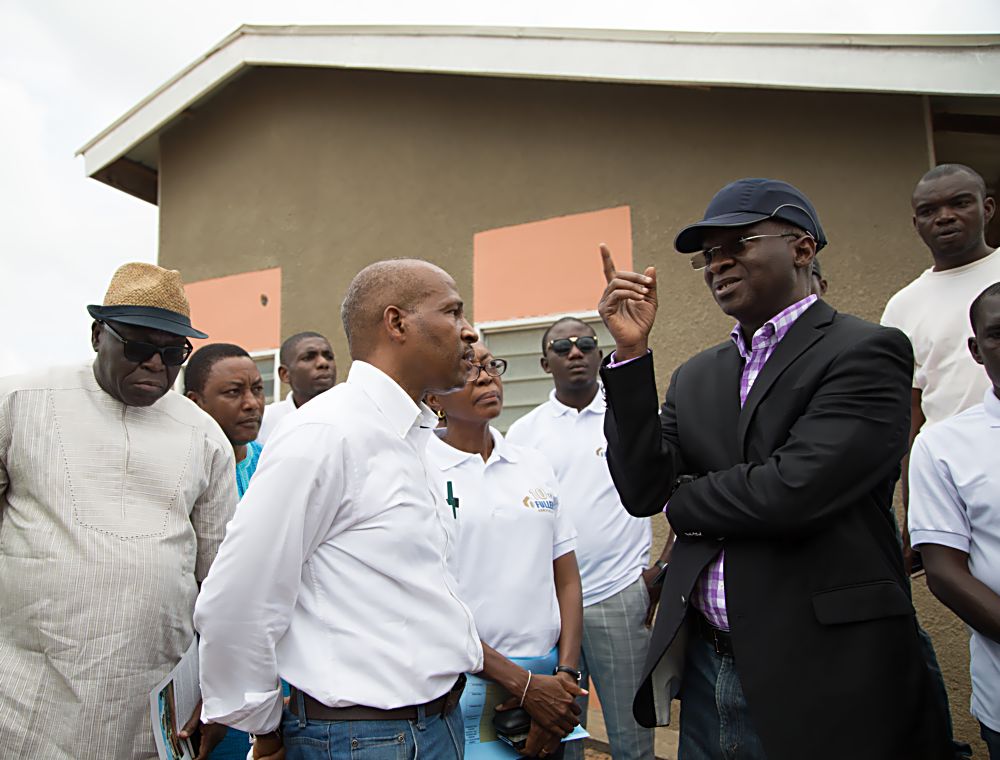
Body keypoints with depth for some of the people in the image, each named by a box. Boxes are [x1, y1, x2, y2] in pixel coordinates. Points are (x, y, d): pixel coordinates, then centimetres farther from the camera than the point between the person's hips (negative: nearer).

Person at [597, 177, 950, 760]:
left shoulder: (866, 352, -11)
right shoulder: (696, 377, 7)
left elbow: (793, 491, -23)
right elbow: (641, 492, -2)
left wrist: (684, 500, -5)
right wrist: (632, 353, -8)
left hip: (821, 676, -5)